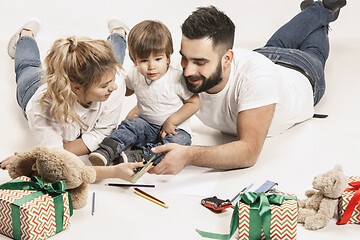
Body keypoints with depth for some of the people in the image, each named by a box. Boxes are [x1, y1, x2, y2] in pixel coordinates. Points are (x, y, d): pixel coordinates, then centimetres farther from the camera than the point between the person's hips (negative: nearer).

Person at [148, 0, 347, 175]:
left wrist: (188, 155, -75)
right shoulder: (185, 75, -42)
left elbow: (249, 151, -60)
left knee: (313, 54, 35)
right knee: (275, 45, 39)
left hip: (302, 75, -3)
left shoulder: (254, 74, -55)